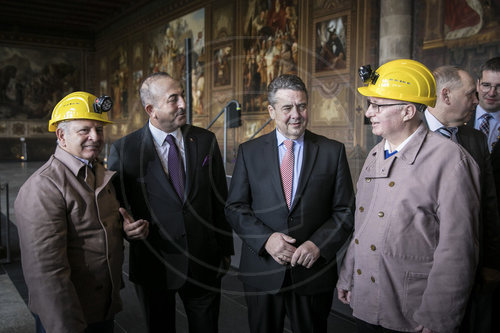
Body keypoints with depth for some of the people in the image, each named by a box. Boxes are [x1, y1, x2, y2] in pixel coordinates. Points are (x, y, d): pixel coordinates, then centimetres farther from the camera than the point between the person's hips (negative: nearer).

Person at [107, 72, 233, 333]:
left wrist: (225, 250, 7)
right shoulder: (124, 150, -9)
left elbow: (220, 199, 3)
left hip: (204, 264, 2)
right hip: (154, 267, -1)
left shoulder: (206, 141, -2)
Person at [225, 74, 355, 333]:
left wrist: (318, 245, -15)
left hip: (313, 271, 0)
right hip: (262, 272, 1)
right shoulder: (249, 151, 1)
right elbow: (235, 207, -1)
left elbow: (345, 211, -1)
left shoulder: (333, 151, 0)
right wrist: (266, 239, -15)